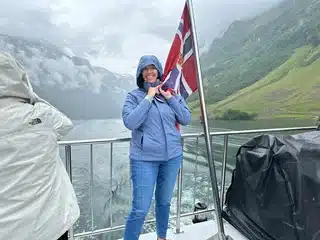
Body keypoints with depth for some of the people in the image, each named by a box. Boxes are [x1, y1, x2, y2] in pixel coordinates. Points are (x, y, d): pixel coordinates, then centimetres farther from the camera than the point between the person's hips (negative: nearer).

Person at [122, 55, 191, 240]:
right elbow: (130, 122, -18)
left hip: (172, 156, 4)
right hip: (144, 159, -4)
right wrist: (149, 97, -15)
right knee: (140, 209, 0)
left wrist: (170, 98, -6)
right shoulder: (134, 96, -4)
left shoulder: (171, 93, 6)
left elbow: (186, 119, 2)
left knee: (164, 202, 20)